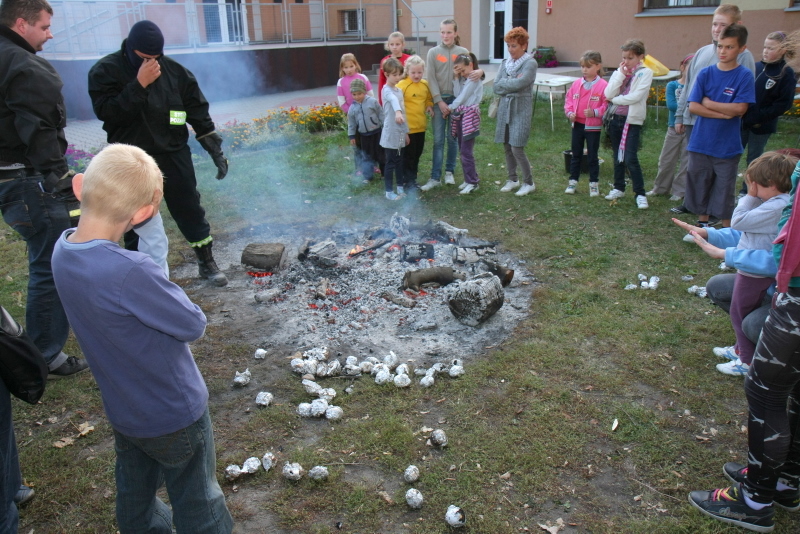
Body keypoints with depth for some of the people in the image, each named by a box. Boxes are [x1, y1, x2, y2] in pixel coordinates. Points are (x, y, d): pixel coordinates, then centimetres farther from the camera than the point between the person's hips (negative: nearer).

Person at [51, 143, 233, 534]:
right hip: (175, 414, -7)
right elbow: (193, 325, -25)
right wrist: (168, 292, -9)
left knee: (135, 502, 29)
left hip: (122, 411, 7)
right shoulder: (129, 272, -38)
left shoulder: (63, 250, -12)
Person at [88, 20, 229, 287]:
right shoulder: (105, 71, -7)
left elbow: (198, 111, 5)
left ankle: (207, 262, 22)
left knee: (190, 210, 8)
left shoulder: (175, 71, 0)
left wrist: (214, 149, 2)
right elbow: (106, 111, -21)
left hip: (173, 154, 2)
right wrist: (139, 84, -26)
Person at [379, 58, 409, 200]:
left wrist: (406, 132, 18)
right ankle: (389, 191, 8)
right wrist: (397, 112, -58)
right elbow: (393, 100, -37)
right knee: (391, 163, -1)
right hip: (390, 134, -7)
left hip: (400, 133, 7)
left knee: (400, 162, 14)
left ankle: (401, 187, 25)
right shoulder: (387, 90, -13)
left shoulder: (399, 91, 13)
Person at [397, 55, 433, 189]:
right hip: (408, 127, -6)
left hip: (421, 125, 6)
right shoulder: (402, 85, -14)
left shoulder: (425, 84, 6)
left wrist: (429, 106, 4)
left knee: (418, 153, 16)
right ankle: (409, 179, 13)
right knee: (409, 154, 3)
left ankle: (413, 174, 31)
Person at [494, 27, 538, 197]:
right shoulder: (505, 63, 11)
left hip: (521, 109, -6)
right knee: (507, 147, 10)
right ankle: (513, 179, 26)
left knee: (517, 148, -9)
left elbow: (519, 84, -20)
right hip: (504, 108, 6)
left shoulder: (530, 63, -7)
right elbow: (496, 86, 1)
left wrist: (504, 84, -5)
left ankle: (529, 183, 6)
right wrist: (513, 82, -10)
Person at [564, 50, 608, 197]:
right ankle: (573, 181, 23)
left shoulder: (603, 85, -11)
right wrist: (570, 112, -7)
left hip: (593, 126, -4)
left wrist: (595, 112, -25)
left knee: (592, 156, 6)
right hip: (577, 124, 4)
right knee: (576, 155, 13)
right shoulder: (577, 83, 3)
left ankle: (593, 184, 17)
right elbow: (569, 99, 9)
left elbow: (607, 105, -11)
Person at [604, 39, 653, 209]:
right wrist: (621, 74, -9)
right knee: (617, 157, 14)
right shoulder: (619, 72, 9)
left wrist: (615, 99, -6)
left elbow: (635, 97, -17)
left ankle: (640, 193, 0)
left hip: (632, 120, -5)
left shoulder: (645, 73, -5)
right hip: (616, 118, 5)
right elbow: (608, 94, -6)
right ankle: (618, 188, 27)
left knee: (630, 159, -10)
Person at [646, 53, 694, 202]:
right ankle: (660, 188, 23)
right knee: (666, 160, 8)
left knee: (686, 162, 4)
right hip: (674, 128, 0)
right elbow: (670, 105, -13)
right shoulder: (672, 85, 1)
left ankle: (680, 191, 14)